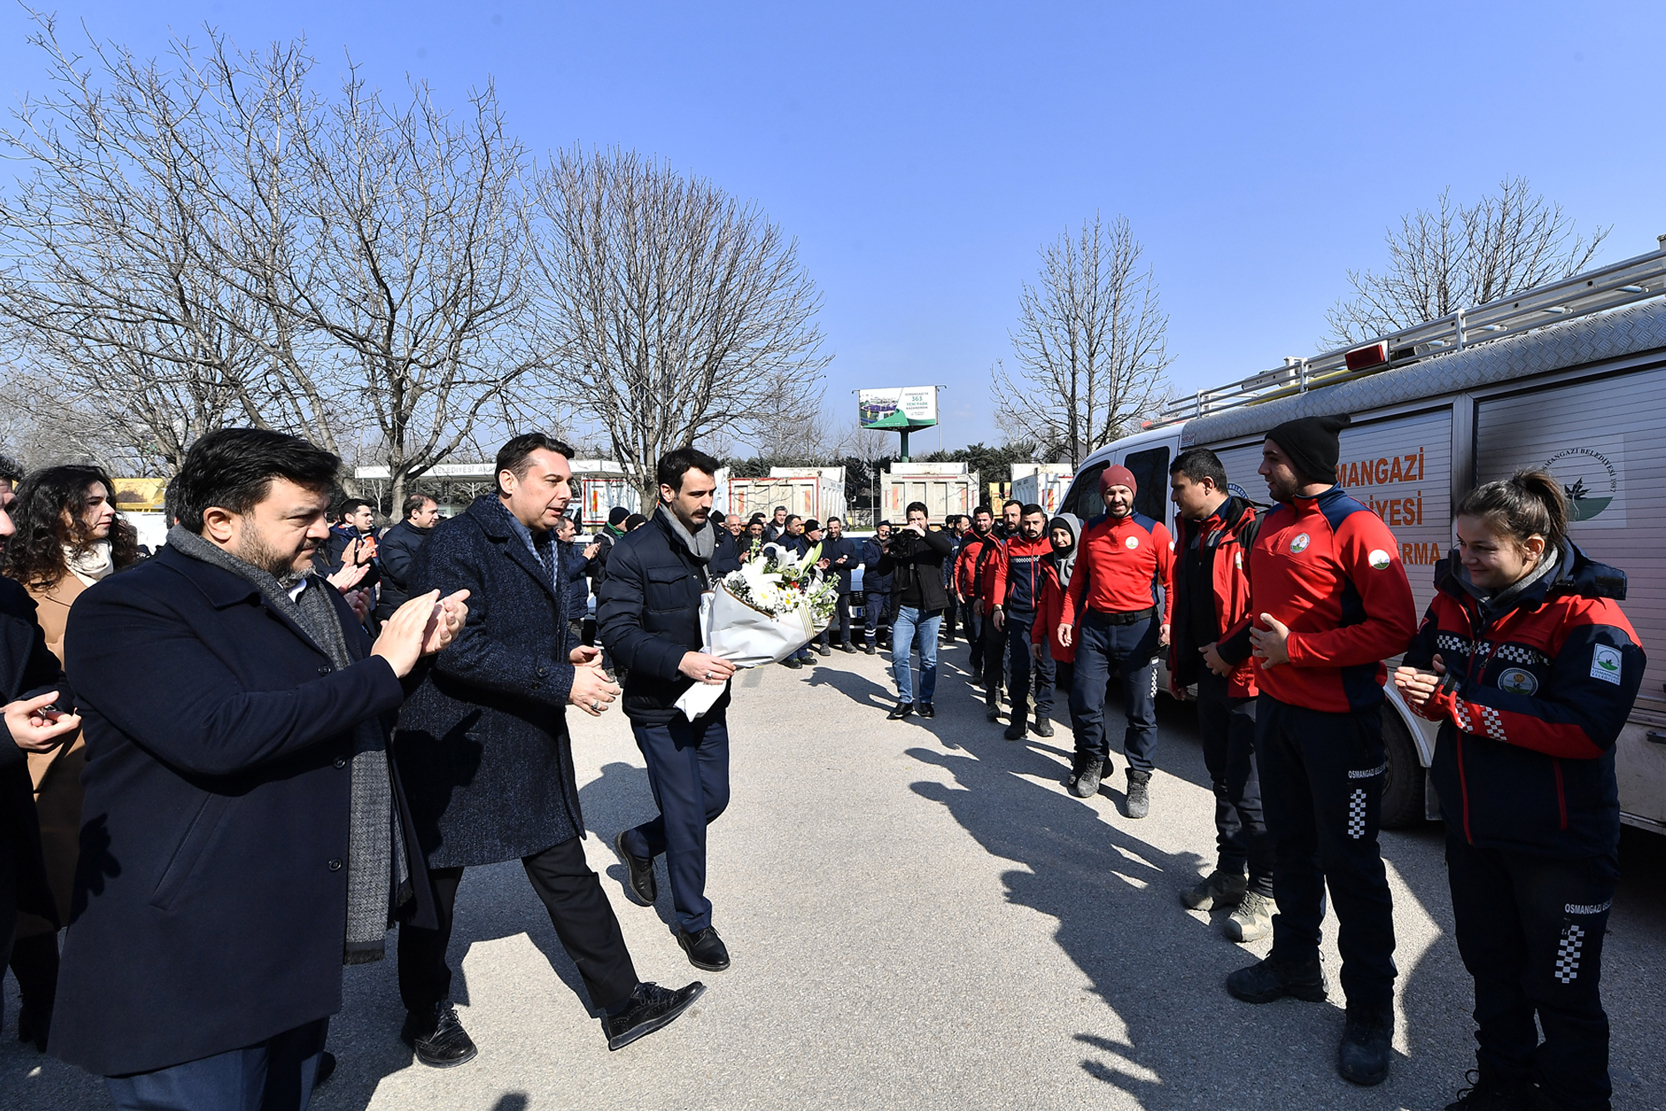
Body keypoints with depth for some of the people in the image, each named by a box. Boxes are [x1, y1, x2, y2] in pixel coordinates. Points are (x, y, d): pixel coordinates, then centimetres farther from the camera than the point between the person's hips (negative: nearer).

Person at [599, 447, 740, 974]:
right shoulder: (635, 553, -13)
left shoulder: (715, 545, 7)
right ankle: (694, 922, 22)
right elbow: (618, 630, -19)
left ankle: (638, 843, 41)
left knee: (714, 797, 14)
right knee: (687, 813, 1)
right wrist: (681, 660, -30)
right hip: (660, 707, -6)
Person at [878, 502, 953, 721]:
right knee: (899, 656, -4)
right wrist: (886, 555, -10)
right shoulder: (899, 540, 10)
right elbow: (882, 571, 10)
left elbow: (946, 548, -20)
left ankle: (926, 701, 19)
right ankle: (905, 701, 8)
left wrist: (923, 534, -31)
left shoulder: (934, 539, 5)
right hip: (904, 608, 2)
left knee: (928, 659, 5)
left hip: (929, 609, -2)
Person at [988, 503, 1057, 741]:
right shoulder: (1010, 547, 7)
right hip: (1018, 614, 0)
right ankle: (1018, 718, 6)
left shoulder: (1052, 546, 4)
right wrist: (997, 607, -1)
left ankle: (1043, 716, 17)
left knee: (1046, 667, 5)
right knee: (1020, 667, -2)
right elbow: (1000, 577, 9)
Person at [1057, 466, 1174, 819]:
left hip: (1138, 628, -3)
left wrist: (1168, 621, -17)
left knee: (1140, 710, 4)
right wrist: (1067, 619, 9)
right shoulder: (1090, 531, 9)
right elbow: (1078, 578, 16)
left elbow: (1171, 580, -3)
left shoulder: (1154, 531, -2)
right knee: (1084, 701, 6)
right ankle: (1097, 758, 31)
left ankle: (1139, 779, 17)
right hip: (1094, 627, 3)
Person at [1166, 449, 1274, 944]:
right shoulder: (1191, 534, 13)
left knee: (1249, 790, -2)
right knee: (1223, 780, 18)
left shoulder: (1250, 529, -15)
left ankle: (1263, 892, 13)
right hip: (1211, 679, 9)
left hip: (1246, 680, -9)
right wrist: (1177, 665, 19)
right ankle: (1230, 874, 31)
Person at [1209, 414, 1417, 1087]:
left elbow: (1394, 628, -22)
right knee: (1291, 842, 19)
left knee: (1349, 861, 3)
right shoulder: (1274, 524, 9)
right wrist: (1235, 647, 12)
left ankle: (1370, 1009, 18)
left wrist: (1296, 649, -24)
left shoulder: (1356, 528, -16)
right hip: (1276, 706, 8)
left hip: (1338, 719, -8)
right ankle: (1296, 962, 36)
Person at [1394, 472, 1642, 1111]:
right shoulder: (1456, 598, 1)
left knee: (1561, 992, 8)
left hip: (1558, 842, -6)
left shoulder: (1587, 618, -19)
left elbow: (1584, 728, -27)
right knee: (1491, 967, 23)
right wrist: (1420, 688, -14)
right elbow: (1421, 666, 11)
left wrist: (1458, 700, -27)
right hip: (1472, 829, 7)